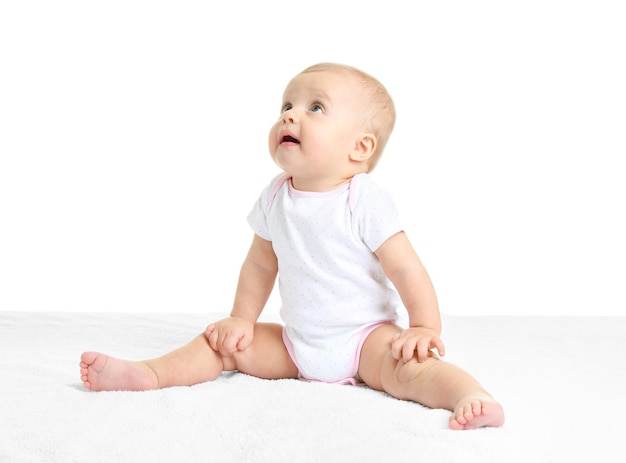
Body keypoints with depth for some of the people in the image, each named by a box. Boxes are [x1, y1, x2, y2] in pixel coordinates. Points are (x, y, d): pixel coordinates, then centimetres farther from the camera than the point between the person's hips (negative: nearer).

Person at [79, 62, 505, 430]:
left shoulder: (365, 201, -17)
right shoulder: (275, 198, 0)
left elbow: (406, 269, -16)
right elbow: (260, 263, 11)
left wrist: (426, 328, -20)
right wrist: (242, 319, 10)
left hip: (365, 336, -5)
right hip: (296, 343, 6)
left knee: (408, 368, -33)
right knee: (223, 341, 1)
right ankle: (146, 373, -2)